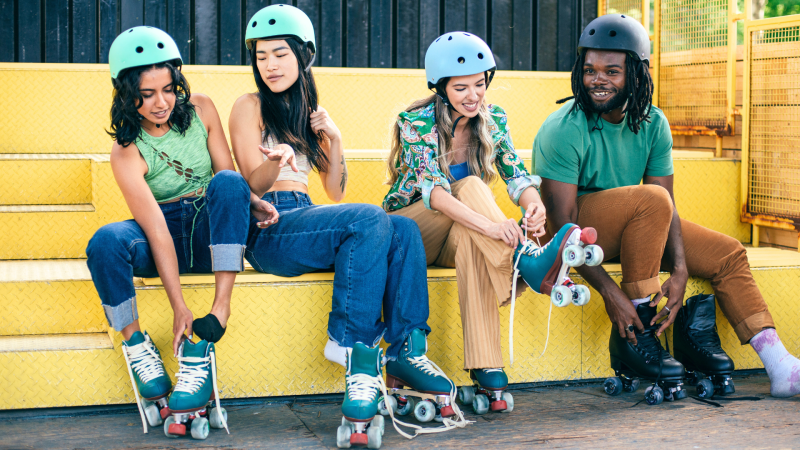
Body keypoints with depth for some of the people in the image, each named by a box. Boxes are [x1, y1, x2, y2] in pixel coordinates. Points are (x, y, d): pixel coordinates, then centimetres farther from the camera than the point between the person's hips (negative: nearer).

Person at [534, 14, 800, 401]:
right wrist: (609, 292, -31)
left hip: (636, 225, 7)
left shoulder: (652, 124, -3)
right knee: (650, 200, -32)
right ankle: (632, 337, -27)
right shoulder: (565, 130, -22)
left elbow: (669, 209, -6)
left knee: (727, 254, -3)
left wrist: (680, 269, -23)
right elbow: (564, 224, -25)